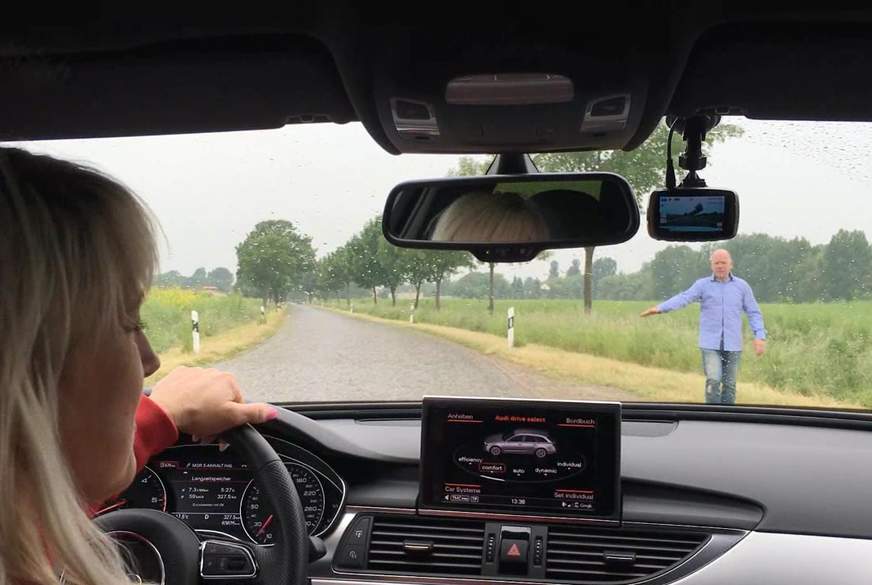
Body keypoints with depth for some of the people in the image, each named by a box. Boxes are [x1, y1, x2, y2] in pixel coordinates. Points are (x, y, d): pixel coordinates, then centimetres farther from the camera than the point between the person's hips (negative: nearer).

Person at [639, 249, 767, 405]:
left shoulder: (742, 286, 8)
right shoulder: (702, 285, 2)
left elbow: (754, 313, 10)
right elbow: (683, 298, -13)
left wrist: (760, 336, -2)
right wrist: (660, 308, -30)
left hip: (733, 345, 2)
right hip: (710, 344, -2)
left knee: (729, 384, 6)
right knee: (713, 381, -13)